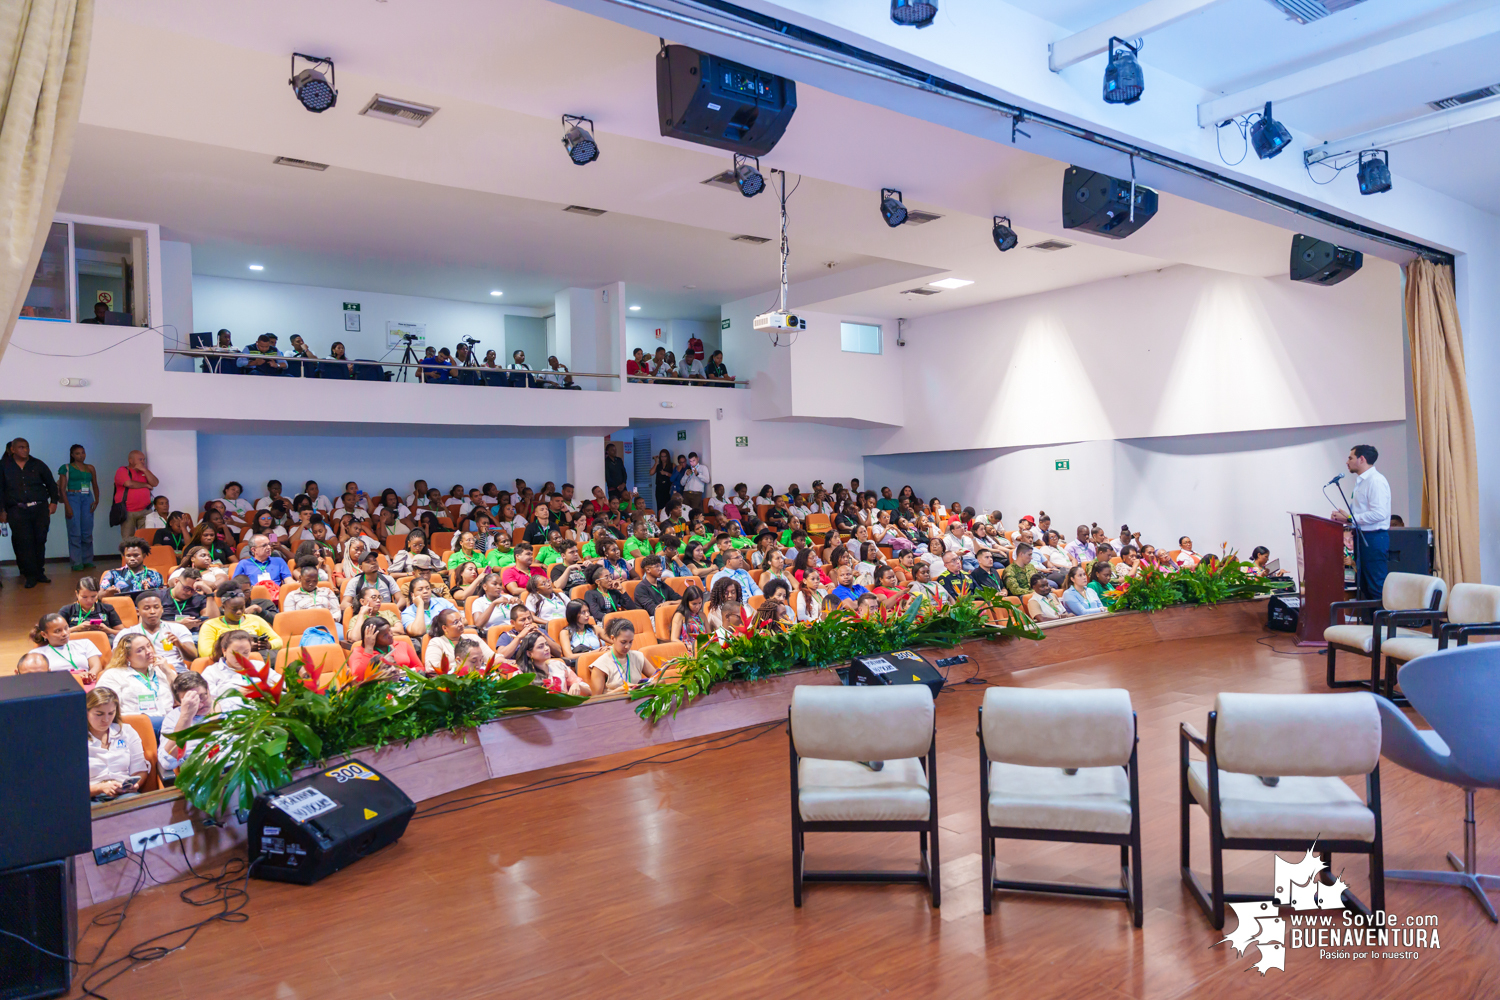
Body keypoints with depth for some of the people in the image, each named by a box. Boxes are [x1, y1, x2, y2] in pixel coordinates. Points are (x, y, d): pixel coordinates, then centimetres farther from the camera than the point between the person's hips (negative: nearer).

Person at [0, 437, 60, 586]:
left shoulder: (37, 464, 10)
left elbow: (51, 483, 16)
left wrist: (54, 501, 8)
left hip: (40, 509, 2)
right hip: (17, 511, -2)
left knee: (40, 540, 4)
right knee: (24, 542, -6)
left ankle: (39, 572, 14)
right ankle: (30, 575, -1)